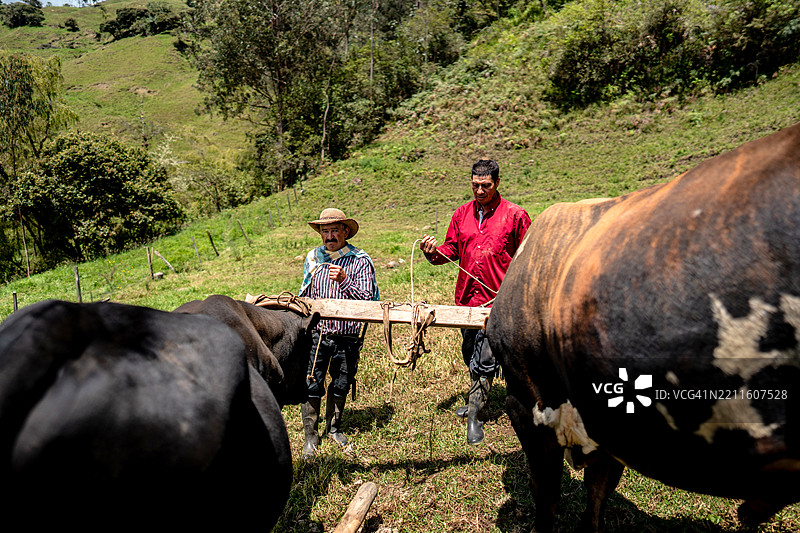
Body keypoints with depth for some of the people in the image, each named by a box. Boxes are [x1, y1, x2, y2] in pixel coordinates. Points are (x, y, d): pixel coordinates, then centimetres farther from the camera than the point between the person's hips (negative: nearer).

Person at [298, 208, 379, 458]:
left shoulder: (361, 260, -5)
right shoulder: (313, 257, 7)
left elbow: (366, 298, -13)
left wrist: (344, 281, -26)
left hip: (347, 336, -1)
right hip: (315, 333, 2)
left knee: (340, 386, 13)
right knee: (311, 386, 1)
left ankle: (334, 427, 35)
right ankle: (310, 436, 18)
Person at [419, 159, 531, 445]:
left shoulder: (515, 215, -3)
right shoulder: (462, 214, 9)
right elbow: (451, 250, 13)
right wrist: (433, 251, -8)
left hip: (498, 300, -5)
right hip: (466, 296, 5)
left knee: (486, 359, -6)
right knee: (470, 354, 18)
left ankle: (474, 416, 7)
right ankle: (477, 400, 40)